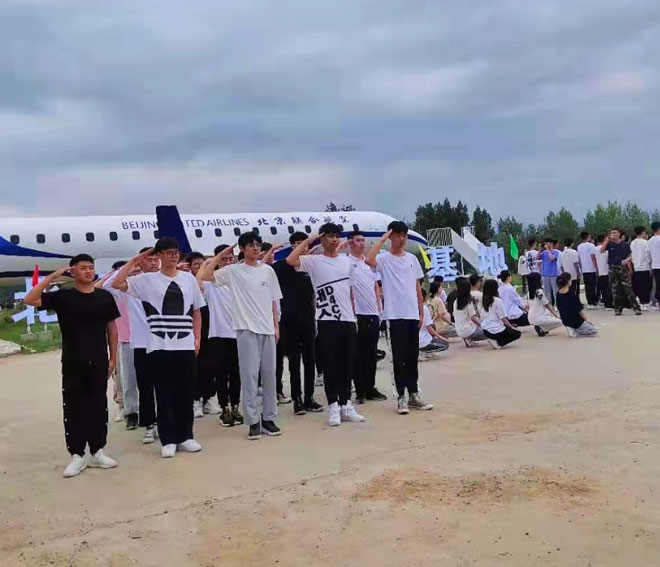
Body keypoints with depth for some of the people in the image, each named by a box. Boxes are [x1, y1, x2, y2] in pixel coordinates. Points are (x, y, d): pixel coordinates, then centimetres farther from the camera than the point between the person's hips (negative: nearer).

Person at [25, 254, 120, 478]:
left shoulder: (104, 296, 4)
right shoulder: (63, 296, -1)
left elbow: (111, 328, 10)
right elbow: (29, 300, -11)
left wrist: (113, 357, 6)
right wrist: (52, 276, -14)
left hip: (98, 362, 1)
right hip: (72, 363, -1)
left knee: (98, 406, 7)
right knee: (73, 408, 2)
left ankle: (97, 452, 18)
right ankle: (77, 455, 11)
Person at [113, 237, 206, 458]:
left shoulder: (189, 278, 9)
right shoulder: (147, 280, 1)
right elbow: (117, 283, -9)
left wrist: (197, 338, 7)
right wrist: (134, 260, -4)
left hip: (186, 345, 2)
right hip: (160, 346, -2)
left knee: (186, 392, 8)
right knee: (164, 394, 3)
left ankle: (185, 436, 19)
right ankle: (168, 440, 11)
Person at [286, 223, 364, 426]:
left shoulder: (346, 260, 14)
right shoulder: (314, 261, -2)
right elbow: (290, 260, -20)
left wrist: (353, 314, 16)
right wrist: (308, 240, -10)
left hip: (348, 320, 5)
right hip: (327, 321, -5)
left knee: (347, 364, 9)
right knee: (330, 365, 0)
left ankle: (346, 405, 19)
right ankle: (333, 407, 7)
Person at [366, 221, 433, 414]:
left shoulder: (412, 259, 13)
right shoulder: (384, 259, -4)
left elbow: (417, 288, 16)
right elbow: (369, 260, -28)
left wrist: (421, 312, 11)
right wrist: (382, 239, -17)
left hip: (413, 315, 5)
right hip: (396, 315, -5)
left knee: (412, 356, 12)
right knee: (399, 357, -1)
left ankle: (414, 394, 20)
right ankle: (401, 397, 5)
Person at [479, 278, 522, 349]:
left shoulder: (484, 301, 4)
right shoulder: (497, 301, -15)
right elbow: (503, 318, -12)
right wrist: (512, 327, 3)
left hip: (485, 331, 7)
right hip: (495, 330, -7)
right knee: (517, 333, 14)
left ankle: (493, 340, 8)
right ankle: (498, 342, -7)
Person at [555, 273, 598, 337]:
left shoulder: (558, 294, -6)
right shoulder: (573, 295, -24)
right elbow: (580, 310, -13)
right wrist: (586, 320, -2)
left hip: (565, 322, 7)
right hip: (576, 322, -7)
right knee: (595, 331, 10)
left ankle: (574, 329, 8)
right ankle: (575, 332, -7)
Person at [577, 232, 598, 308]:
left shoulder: (579, 246, 8)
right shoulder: (590, 245, -8)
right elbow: (593, 257, -11)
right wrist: (596, 267, -6)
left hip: (584, 269, 5)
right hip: (592, 269, -5)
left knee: (587, 287, 8)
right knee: (593, 286, -2)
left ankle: (589, 302, 8)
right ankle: (593, 303, -3)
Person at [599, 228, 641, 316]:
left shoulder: (625, 245, 4)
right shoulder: (609, 244, 5)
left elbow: (630, 256, 7)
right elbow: (602, 250, -11)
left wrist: (627, 260, -15)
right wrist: (607, 239, -11)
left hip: (623, 268, -2)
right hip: (612, 269, 2)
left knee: (628, 288, -6)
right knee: (615, 290, 5)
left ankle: (636, 308, -5)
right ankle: (618, 309, 14)